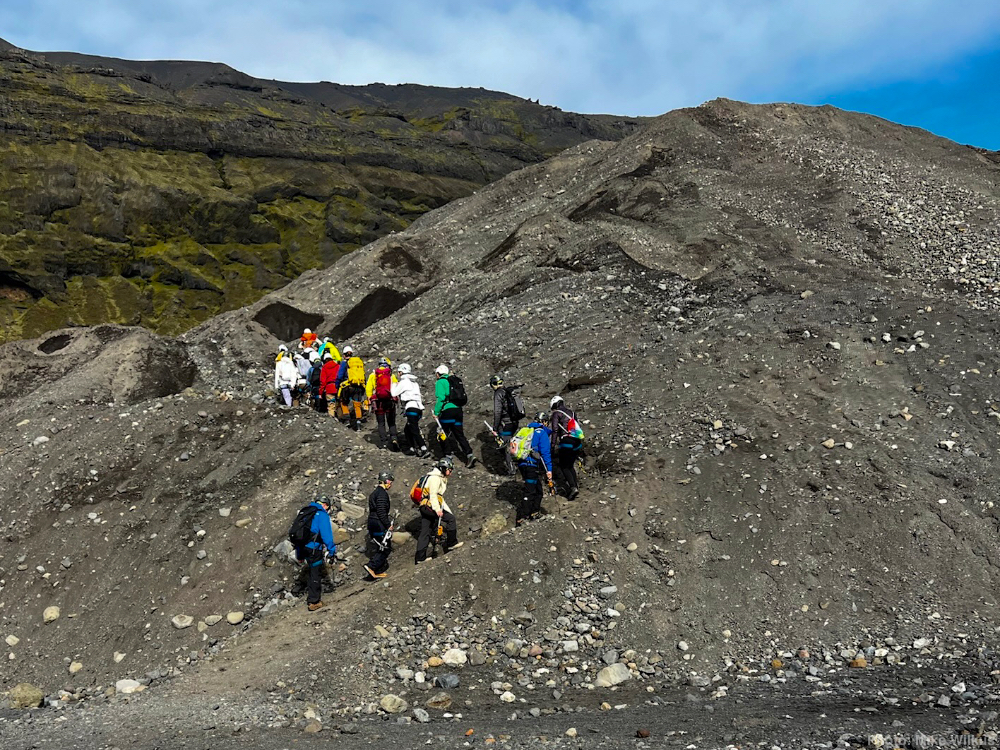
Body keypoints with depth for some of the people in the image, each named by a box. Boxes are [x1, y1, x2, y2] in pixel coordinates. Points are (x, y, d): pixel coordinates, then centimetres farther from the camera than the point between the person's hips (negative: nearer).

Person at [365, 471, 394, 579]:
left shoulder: (375, 492, 17)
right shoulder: (382, 493, -15)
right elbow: (381, 512, -22)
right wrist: (388, 525, -15)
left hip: (373, 525, 10)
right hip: (380, 525, -10)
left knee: (381, 548, 15)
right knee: (386, 548, -4)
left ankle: (378, 571, 16)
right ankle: (371, 566, -11)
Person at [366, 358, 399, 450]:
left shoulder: (373, 375, 3)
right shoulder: (392, 375, 1)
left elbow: (368, 388, -1)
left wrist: (370, 399, 3)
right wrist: (395, 399, 8)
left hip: (378, 401, 0)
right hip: (390, 401, 0)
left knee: (381, 423, 9)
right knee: (391, 422, 10)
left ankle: (383, 442, 5)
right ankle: (393, 438, -10)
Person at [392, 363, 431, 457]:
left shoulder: (404, 381, -5)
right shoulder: (414, 382, 22)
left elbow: (394, 393, 0)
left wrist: (394, 384, 18)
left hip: (411, 408, -9)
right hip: (418, 408, 9)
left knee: (415, 431, -12)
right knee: (407, 430, 19)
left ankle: (425, 450, -19)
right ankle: (412, 447, 23)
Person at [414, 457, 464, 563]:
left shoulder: (441, 478, 22)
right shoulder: (435, 478, -11)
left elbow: (440, 497, 26)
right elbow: (433, 494, -21)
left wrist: (449, 511, 22)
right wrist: (437, 509, -28)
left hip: (425, 508, 10)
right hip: (429, 506, -10)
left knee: (425, 533, 8)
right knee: (451, 519, -6)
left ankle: (420, 558, 9)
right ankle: (451, 543, 1)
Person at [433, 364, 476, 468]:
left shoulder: (440, 382, -2)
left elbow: (440, 398, -13)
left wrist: (436, 412, -9)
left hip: (447, 410, -7)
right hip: (458, 410, 7)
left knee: (443, 433, 6)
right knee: (459, 434, 7)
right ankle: (469, 455, -7)